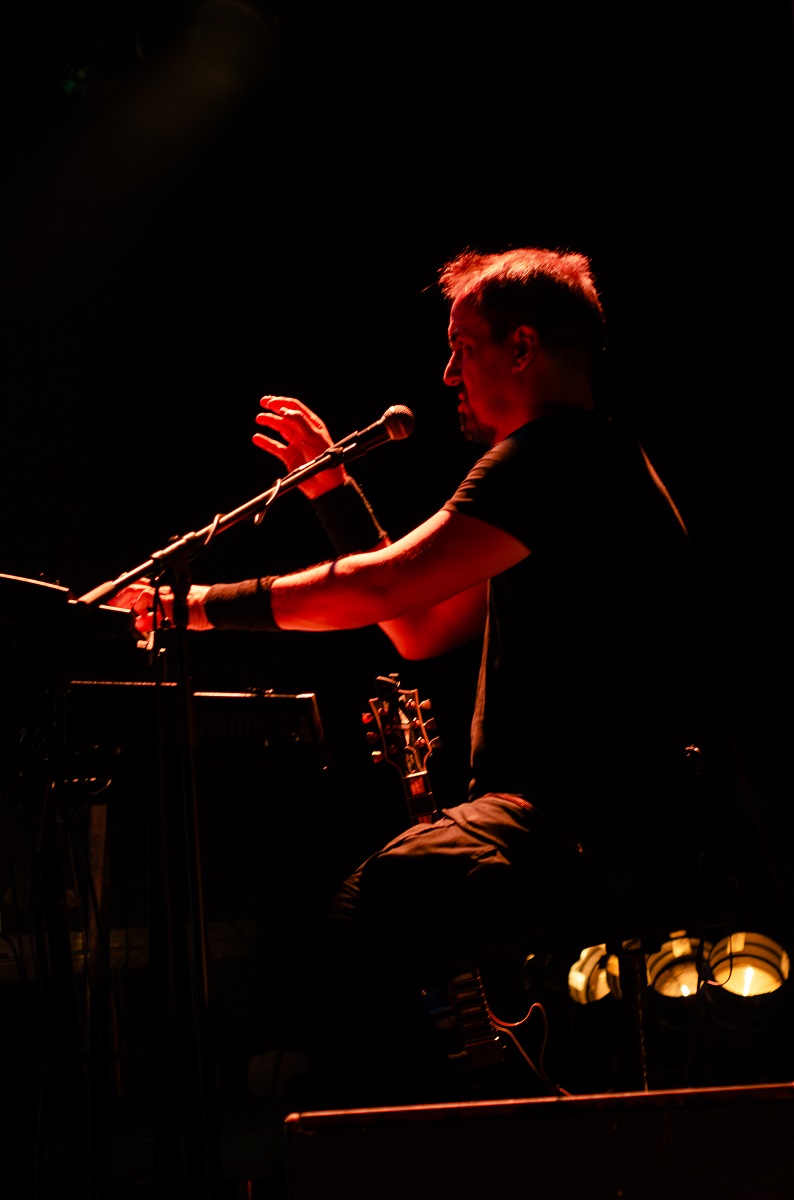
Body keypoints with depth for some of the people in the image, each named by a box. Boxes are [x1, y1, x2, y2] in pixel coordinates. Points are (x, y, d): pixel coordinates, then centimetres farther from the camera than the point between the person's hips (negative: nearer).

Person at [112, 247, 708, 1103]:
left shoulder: (555, 454, -9)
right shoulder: (586, 461, 25)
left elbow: (384, 587, -17)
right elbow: (420, 632, 24)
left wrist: (208, 604, -8)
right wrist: (335, 492, 23)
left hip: (588, 828, -11)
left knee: (343, 948, -28)